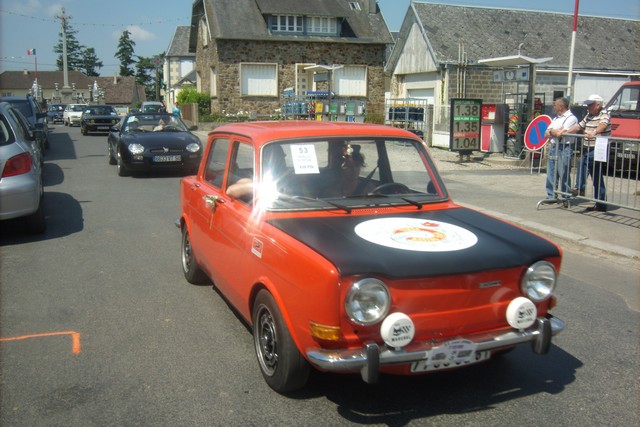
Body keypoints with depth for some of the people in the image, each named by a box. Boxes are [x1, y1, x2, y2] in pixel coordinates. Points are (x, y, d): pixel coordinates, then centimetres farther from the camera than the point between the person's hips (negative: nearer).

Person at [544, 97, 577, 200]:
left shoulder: (571, 118, -5)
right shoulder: (556, 118, 20)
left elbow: (560, 133, -16)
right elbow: (546, 134, 13)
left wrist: (551, 131, 3)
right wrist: (556, 132, -6)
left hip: (564, 148, -8)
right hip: (552, 147, 8)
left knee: (564, 175, -5)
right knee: (551, 175, 8)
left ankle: (566, 198, 1)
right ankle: (551, 196, 15)